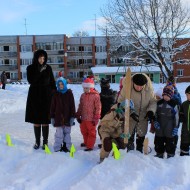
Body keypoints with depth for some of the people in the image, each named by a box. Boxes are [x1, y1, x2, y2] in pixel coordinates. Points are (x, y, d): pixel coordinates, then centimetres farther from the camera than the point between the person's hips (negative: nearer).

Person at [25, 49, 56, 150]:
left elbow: (52, 81, 6)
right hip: (35, 96, 0)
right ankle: (37, 141, 16)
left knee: (45, 120, 0)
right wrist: (40, 72, -19)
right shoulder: (30, 68, 0)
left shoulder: (48, 68, 2)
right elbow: (30, 81, -13)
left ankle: (45, 141, 10)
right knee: (36, 120, 5)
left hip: (46, 96, 0)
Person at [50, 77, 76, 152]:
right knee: (59, 133, -1)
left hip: (67, 117, 1)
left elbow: (72, 106, 0)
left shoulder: (69, 93, 0)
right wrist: (52, 117, 2)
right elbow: (53, 106, 4)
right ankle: (58, 148, 8)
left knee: (67, 132, 10)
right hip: (58, 117, 0)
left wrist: (72, 117, -3)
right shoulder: (56, 94, 1)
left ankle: (66, 146, 22)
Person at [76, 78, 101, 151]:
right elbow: (80, 106, 15)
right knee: (84, 131, 19)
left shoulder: (96, 95, -12)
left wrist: (96, 118, -12)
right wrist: (78, 116, 13)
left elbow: (98, 107, -12)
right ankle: (86, 142, 39)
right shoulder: (83, 95, 9)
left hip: (91, 119, -7)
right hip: (83, 118, 7)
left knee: (91, 132, 5)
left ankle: (90, 146, 12)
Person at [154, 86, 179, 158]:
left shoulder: (174, 104, -8)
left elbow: (176, 116, -6)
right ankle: (159, 153, 27)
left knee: (170, 141, 5)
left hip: (169, 128, -4)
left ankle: (170, 155, 19)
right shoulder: (159, 103, 5)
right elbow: (156, 113, 12)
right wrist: (155, 121, -3)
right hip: (159, 127, 4)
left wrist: (176, 127, -8)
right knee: (158, 140, 11)